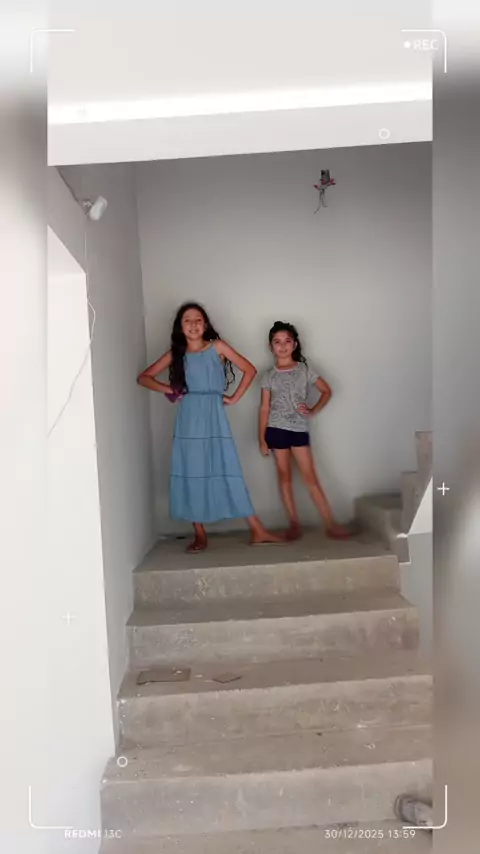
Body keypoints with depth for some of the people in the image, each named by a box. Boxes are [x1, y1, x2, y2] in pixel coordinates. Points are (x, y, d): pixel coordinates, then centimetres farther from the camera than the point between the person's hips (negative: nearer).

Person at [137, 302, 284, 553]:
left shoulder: (217, 347, 2)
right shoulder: (175, 354, 7)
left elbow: (249, 370, 4)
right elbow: (144, 377, 10)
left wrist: (234, 398, 0)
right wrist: (168, 389, -3)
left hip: (214, 418, -2)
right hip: (189, 421, 2)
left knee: (229, 472, -2)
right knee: (191, 474, 3)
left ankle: (258, 531, 4)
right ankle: (200, 534, 14)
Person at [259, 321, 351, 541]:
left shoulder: (305, 370, 3)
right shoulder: (269, 376, 3)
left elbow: (327, 391, 11)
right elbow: (264, 408, 3)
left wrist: (313, 411, -4)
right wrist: (262, 438, -1)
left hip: (299, 429, -1)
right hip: (277, 430, 1)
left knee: (310, 477, -1)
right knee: (284, 476, 5)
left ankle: (331, 523, 4)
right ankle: (294, 524, 14)